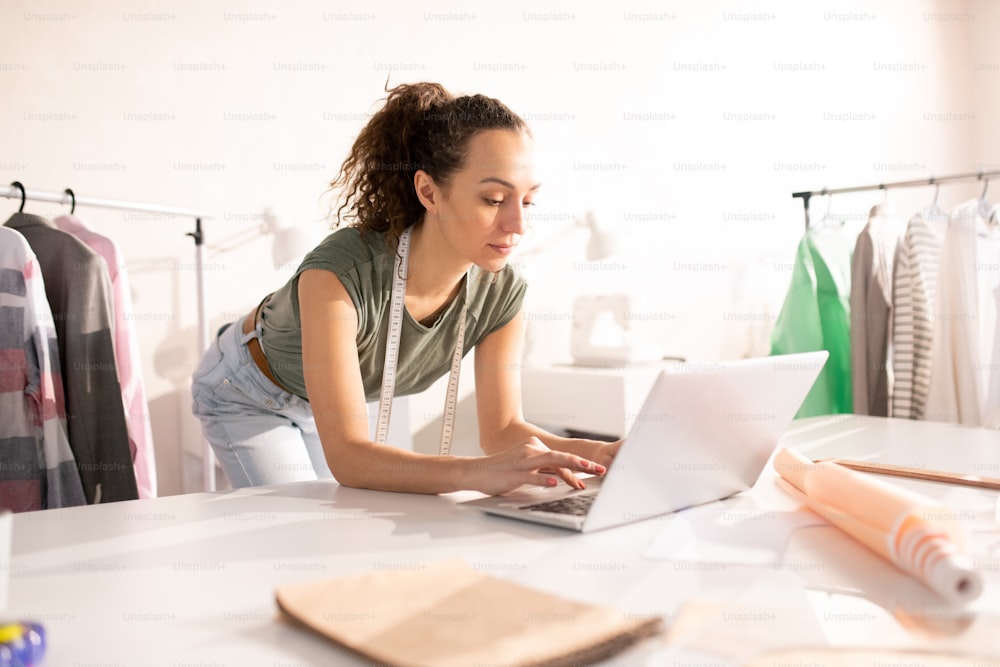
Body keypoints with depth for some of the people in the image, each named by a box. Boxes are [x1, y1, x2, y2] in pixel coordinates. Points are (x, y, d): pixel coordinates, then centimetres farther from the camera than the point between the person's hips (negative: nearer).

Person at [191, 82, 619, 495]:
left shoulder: (503, 292, -25)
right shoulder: (340, 272, -41)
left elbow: (501, 428, -19)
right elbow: (345, 456, -46)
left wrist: (598, 453, -37)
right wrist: (478, 473, -62)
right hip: (248, 394, -4)